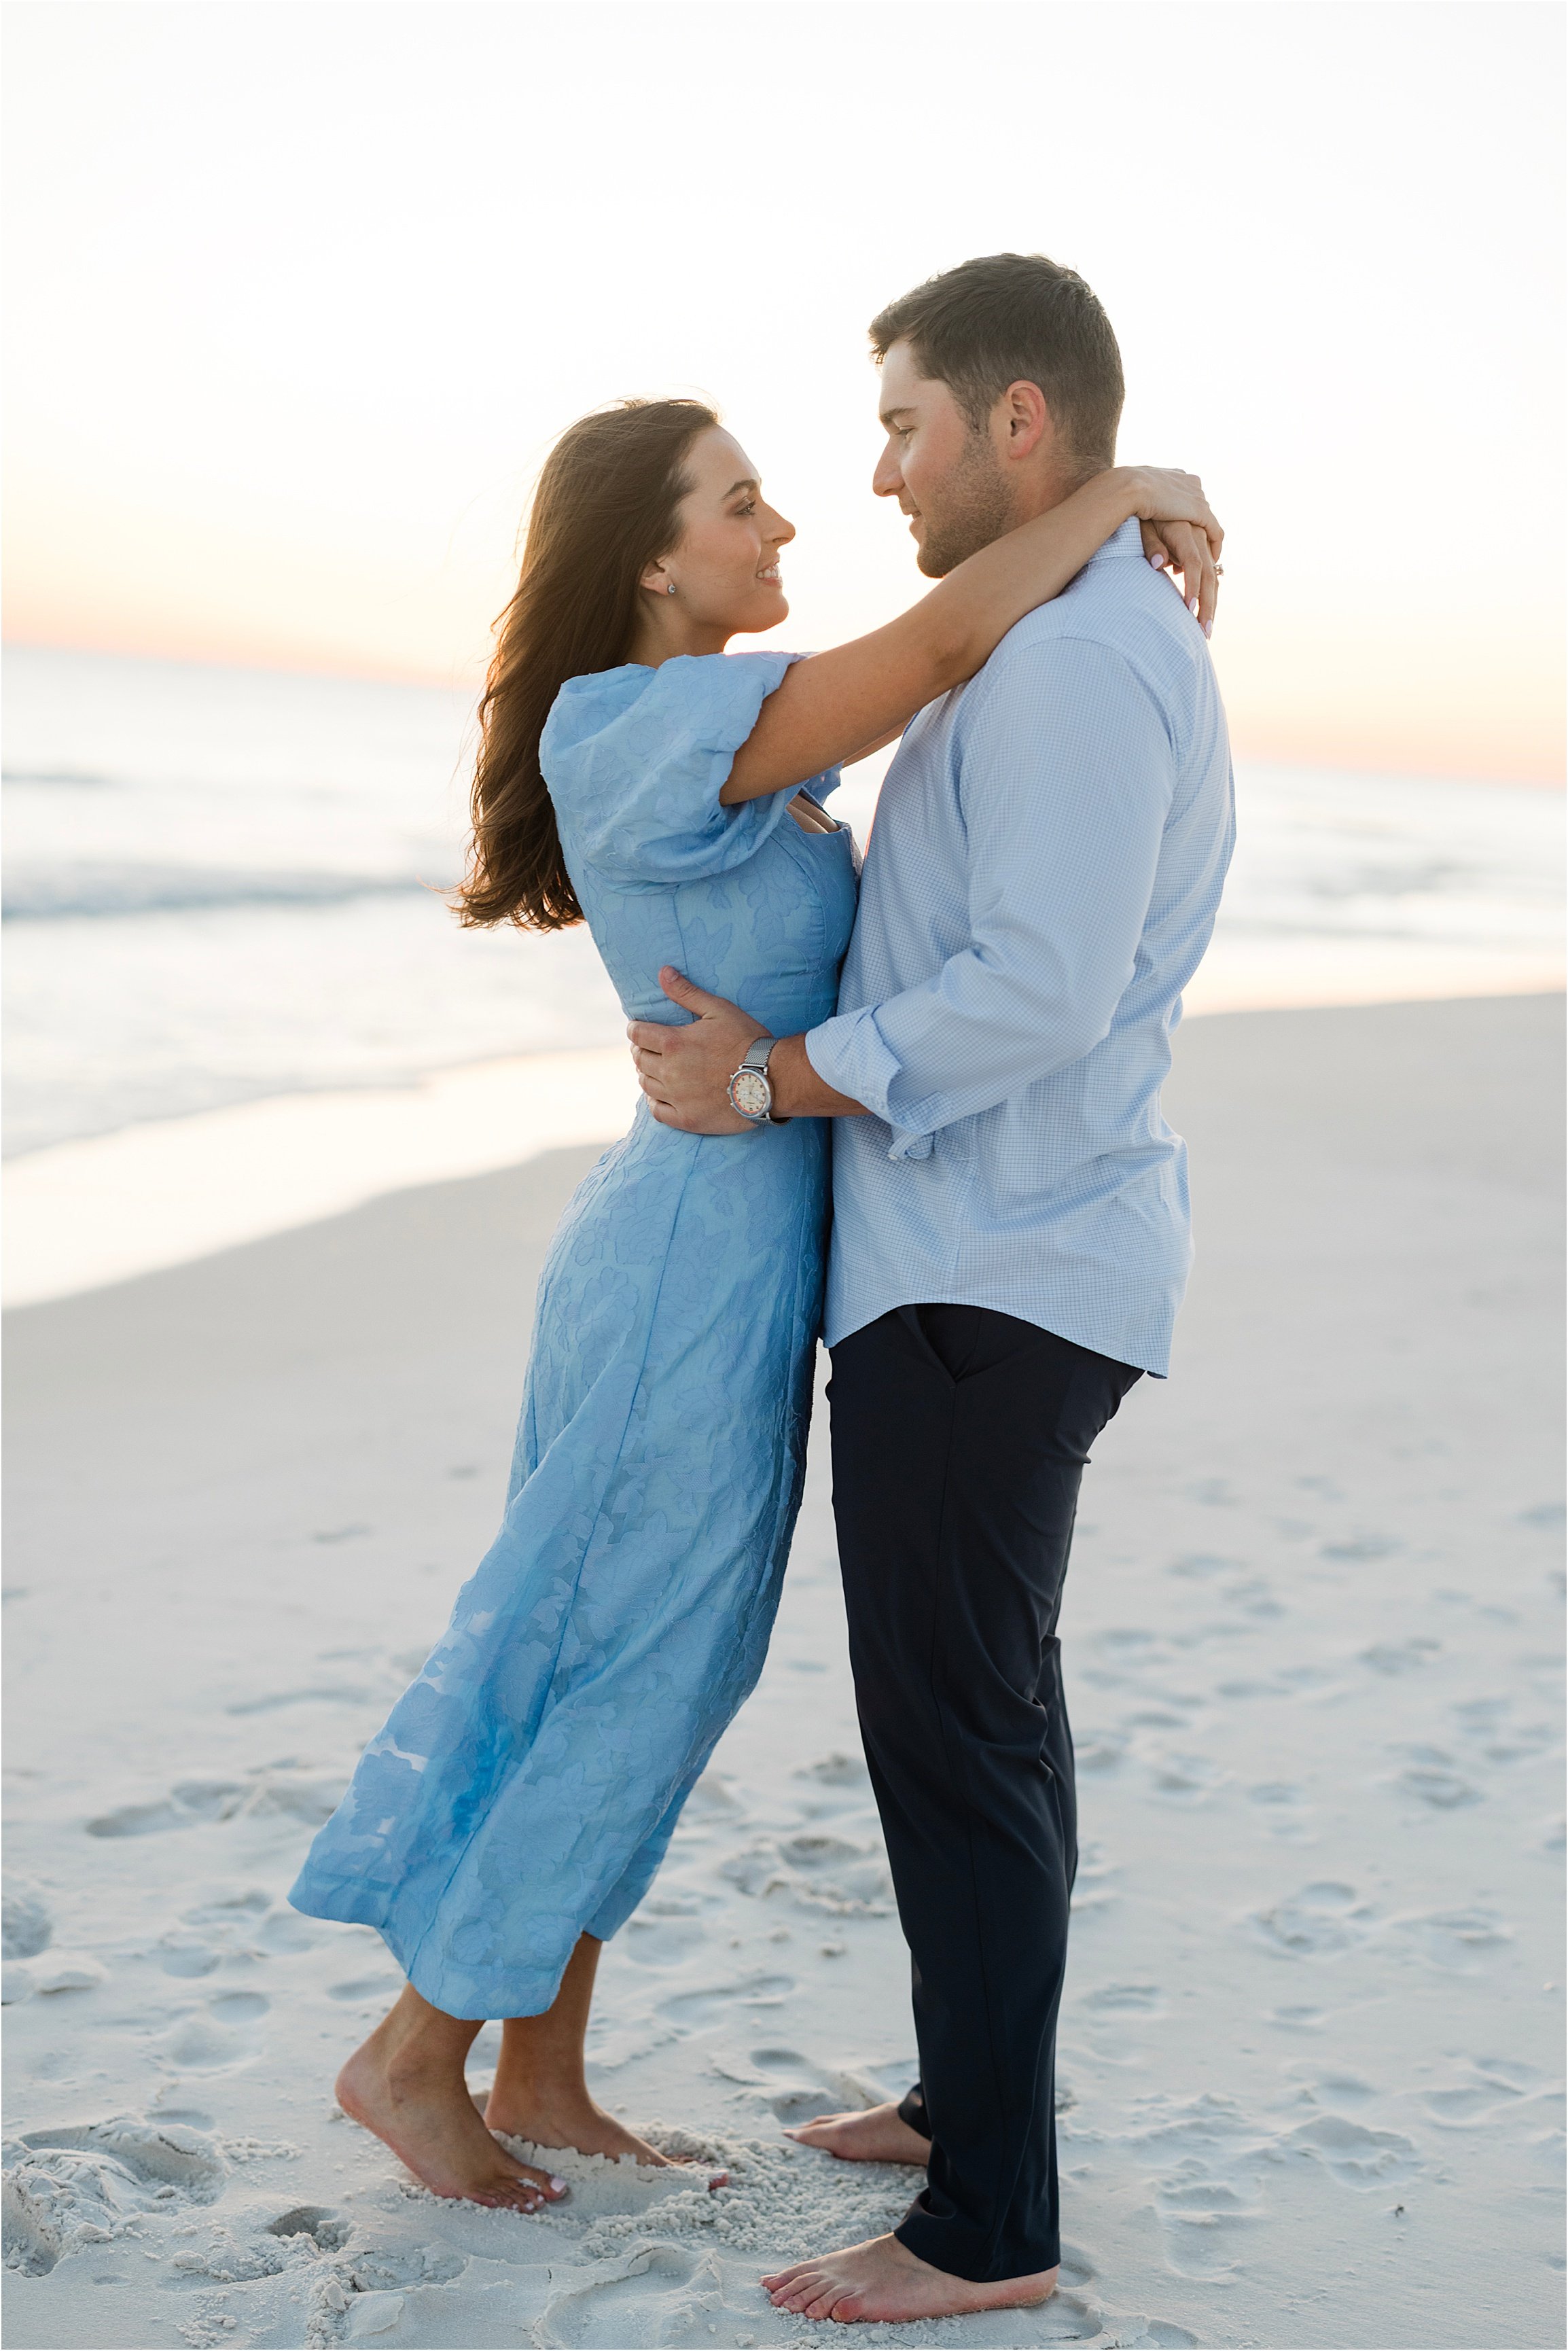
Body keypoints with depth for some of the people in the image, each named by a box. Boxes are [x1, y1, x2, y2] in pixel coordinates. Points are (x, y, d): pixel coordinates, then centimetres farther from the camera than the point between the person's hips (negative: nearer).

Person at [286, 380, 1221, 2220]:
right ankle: (414, 2055, 20)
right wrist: (1124, 484, -15)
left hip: (706, 1253, 10)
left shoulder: (720, 719, 8)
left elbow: (930, 682, 21)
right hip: (703, 1263, -10)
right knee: (627, 1680, 4)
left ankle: (541, 2076, 28)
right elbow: (940, 646, -30)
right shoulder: (638, 730, -21)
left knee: (640, 1672, 15)